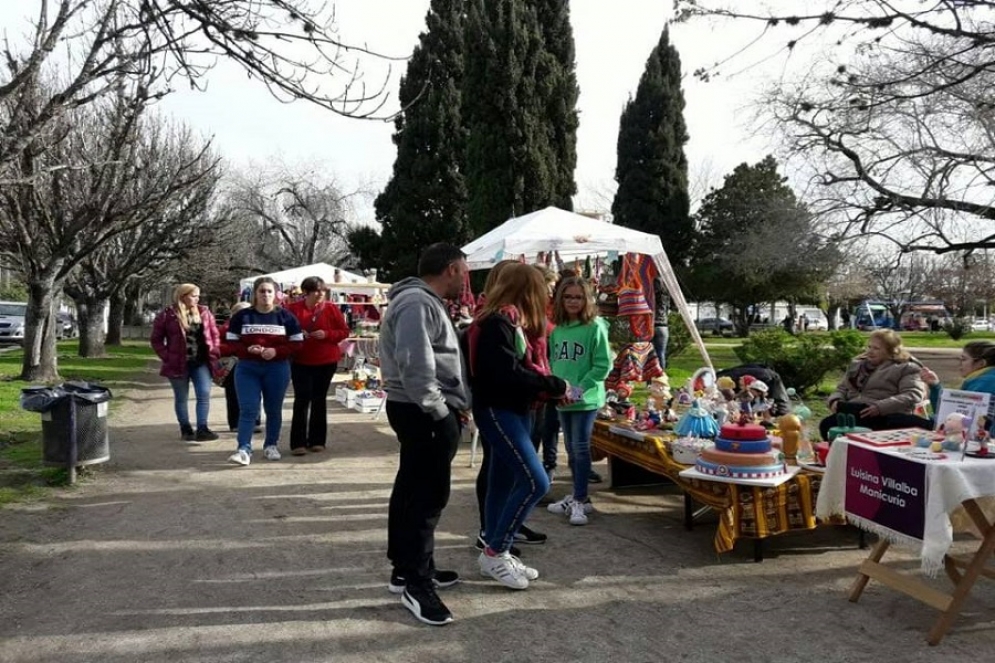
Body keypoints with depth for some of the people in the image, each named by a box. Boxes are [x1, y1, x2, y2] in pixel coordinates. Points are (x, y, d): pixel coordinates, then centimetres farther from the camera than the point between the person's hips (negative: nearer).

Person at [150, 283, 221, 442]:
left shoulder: (204, 312, 6)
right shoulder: (167, 315, -5)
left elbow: (214, 334, 11)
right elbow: (156, 339, 0)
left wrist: (214, 353, 0)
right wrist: (167, 357, -9)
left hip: (201, 362, 3)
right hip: (178, 363, -2)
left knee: (204, 395, -7)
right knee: (181, 398, 8)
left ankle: (202, 429, -5)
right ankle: (186, 429, 19)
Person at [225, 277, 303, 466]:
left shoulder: (285, 316, 1)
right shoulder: (242, 316, 3)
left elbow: (296, 342, 0)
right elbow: (231, 341, 3)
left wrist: (276, 351, -16)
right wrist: (247, 350, -17)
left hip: (277, 368, 0)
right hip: (247, 368, 0)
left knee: (274, 410, 10)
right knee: (248, 410, -6)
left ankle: (271, 445, 24)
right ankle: (244, 449, -9)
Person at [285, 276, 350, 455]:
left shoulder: (331, 308, 0)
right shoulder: (293, 308, -2)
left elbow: (344, 332, 2)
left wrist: (327, 334, -15)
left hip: (326, 362, 1)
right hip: (300, 362, -1)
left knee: (319, 400, 8)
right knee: (302, 400, -6)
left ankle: (317, 440, 16)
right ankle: (298, 442, -1)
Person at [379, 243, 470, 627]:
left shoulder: (424, 301, 17)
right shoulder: (417, 303, -19)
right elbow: (415, 367, -27)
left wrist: (448, 406, 15)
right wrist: (440, 410, -19)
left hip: (423, 411, 11)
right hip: (425, 414, -11)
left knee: (412, 490, 17)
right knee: (428, 495, -5)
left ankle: (406, 568, 29)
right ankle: (416, 583, 6)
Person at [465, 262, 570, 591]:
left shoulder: (506, 321, 13)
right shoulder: (496, 323, -18)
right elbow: (508, 374, -24)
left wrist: (548, 387, 0)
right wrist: (555, 386, -14)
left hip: (510, 409, 10)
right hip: (496, 410, -10)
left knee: (503, 483, 13)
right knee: (535, 481, -12)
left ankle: (496, 553, 22)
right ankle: (494, 553, 0)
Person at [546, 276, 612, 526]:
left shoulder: (595, 327, -11)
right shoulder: (557, 330, 8)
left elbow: (603, 365, -13)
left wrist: (582, 387, -19)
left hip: (586, 399, -6)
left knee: (580, 448, -4)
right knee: (571, 449, 14)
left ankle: (580, 501, 5)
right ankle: (578, 495, 26)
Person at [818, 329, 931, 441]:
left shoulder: (905, 368, 7)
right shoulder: (858, 364, 24)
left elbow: (912, 396, -8)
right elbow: (842, 389, 27)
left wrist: (880, 407, -22)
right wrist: (835, 401, 1)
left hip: (882, 417, -6)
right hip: (854, 413, 6)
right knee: (827, 424, -26)